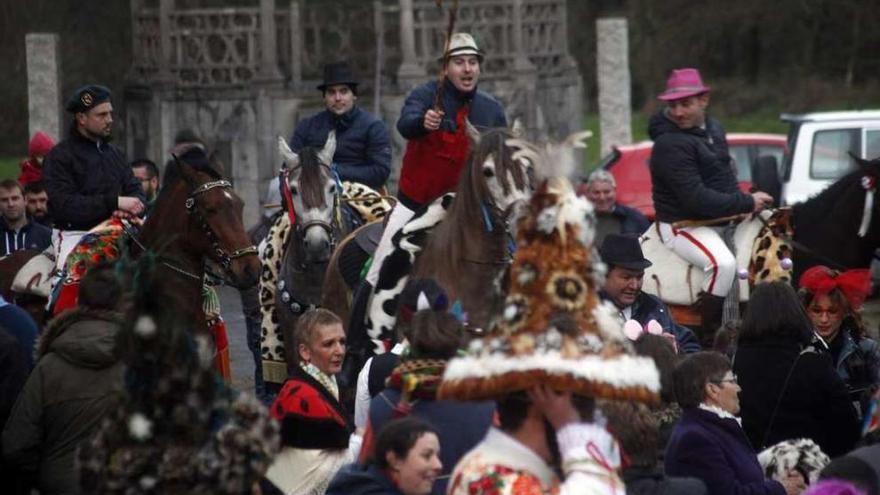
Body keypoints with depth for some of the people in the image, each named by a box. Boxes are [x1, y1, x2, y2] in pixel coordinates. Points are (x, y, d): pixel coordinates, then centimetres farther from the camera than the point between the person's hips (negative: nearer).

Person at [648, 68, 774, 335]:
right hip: (682, 224, -9)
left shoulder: (714, 129, 9)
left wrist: (748, 201, 5)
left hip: (723, 217, 9)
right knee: (723, 263, -35)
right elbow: (696, 199, -26)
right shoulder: (670, 145, -20)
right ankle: (712, 337, -28)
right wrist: (747, 203, -22)